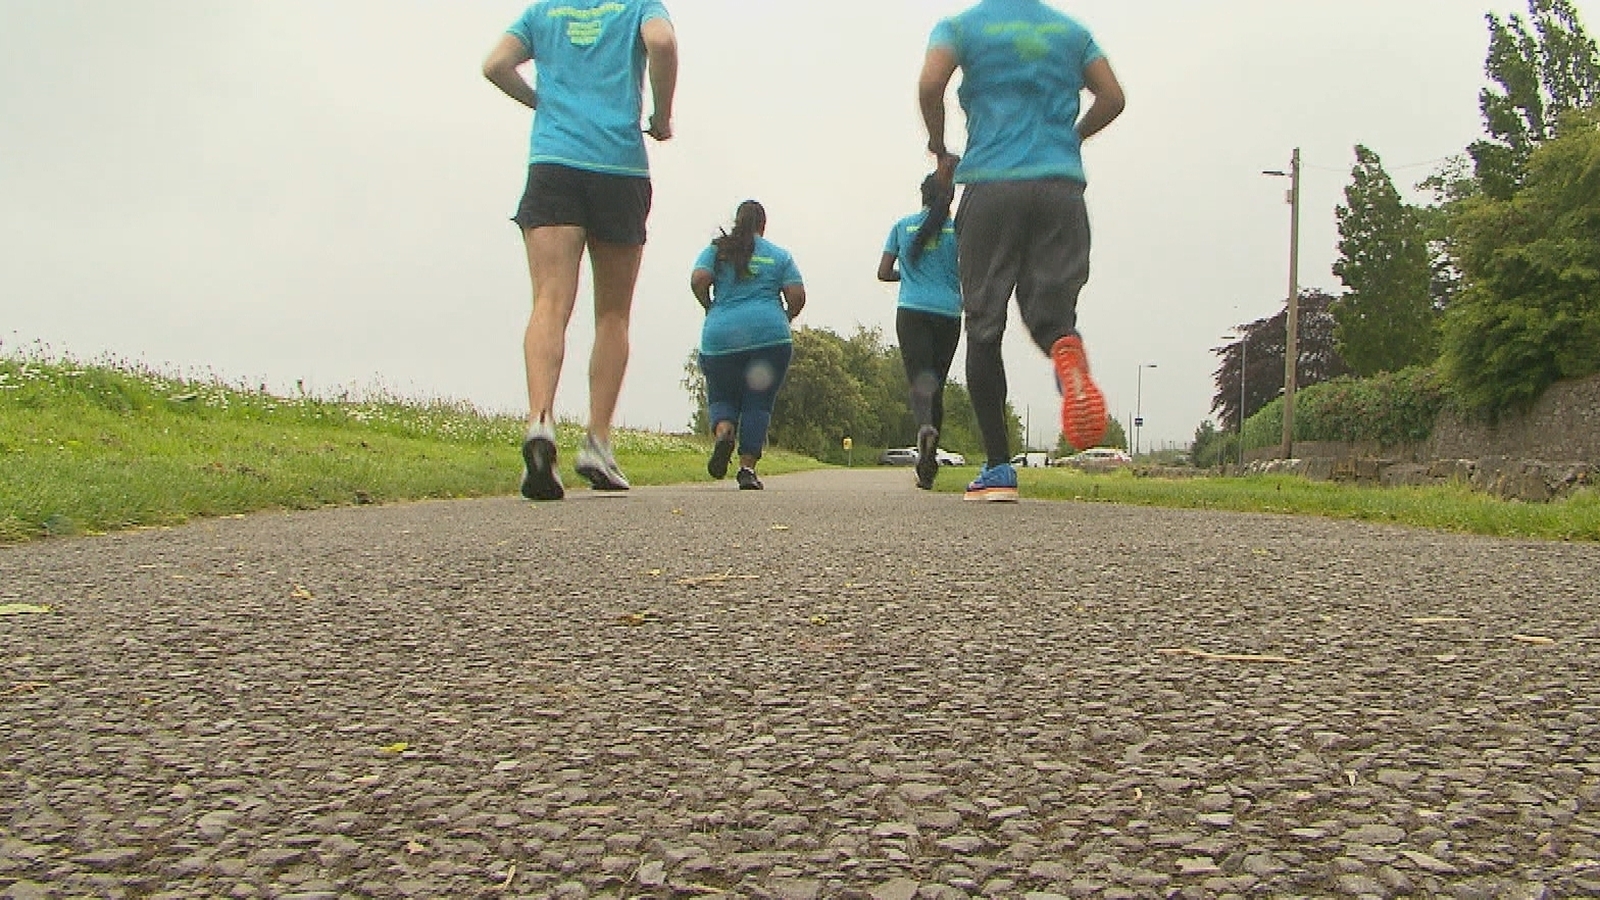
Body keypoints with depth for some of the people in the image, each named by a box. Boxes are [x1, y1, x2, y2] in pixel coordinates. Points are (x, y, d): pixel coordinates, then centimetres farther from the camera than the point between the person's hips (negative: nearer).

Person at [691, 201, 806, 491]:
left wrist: (710, 307, 12)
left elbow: (698, 280, -4)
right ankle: (747, 468, -1)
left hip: (721, 335, 1)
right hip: (770, 335, 0)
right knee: (758, 403, 5)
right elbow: (797, 296, 2)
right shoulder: (780, 255, 11)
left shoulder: (717, 250, 11)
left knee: (722, 397, 14)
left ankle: (723, 433, -17)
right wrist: (785, 318, 20)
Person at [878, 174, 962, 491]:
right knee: (938, 382, 8)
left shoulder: (903, 226, 8)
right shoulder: (958, 229, 4)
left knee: (919, 375, -11)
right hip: (948, 313, 1)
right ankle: (927, 467, 10)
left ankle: (925, 425, -45)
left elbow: (883, 272, 9)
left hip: (911, 311, -1)